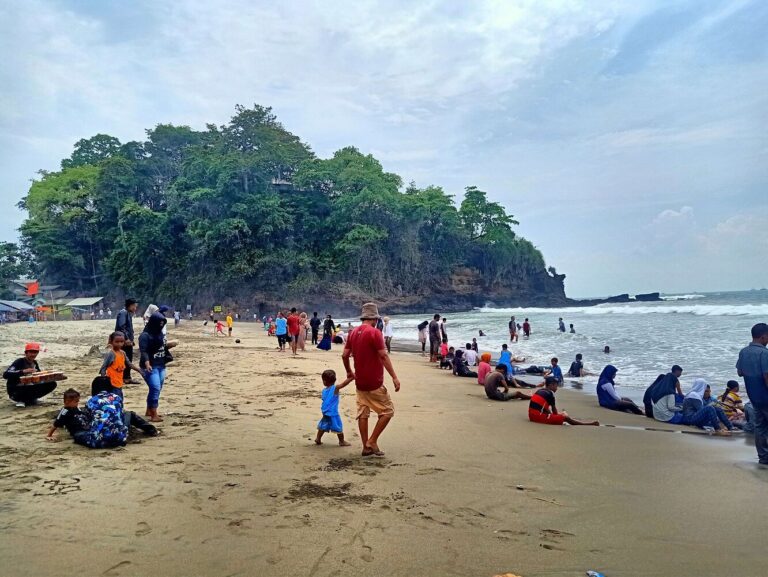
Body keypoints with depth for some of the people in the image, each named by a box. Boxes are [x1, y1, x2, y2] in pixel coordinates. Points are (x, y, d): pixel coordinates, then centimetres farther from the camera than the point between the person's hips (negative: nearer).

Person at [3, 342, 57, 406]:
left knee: (52, 383, -9)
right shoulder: (19, 362, -16)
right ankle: (19, 400, -2)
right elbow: (5, 375, -29)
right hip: (16, 391, -7)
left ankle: (25, 400, 1)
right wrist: (23, 371, -40)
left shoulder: (34, 363, 4)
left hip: (29, 388, 7)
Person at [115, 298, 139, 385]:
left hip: (128, 341, 10)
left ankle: (127, 377, 18)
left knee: (129, 359, 12)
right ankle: (125, 378, -4)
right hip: (124, 342, -10)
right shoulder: (123, 313, -12)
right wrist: (126, 339, -23)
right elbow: (121, 327, -21)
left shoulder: (128, 313, 18)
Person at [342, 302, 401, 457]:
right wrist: (394, 377, -17)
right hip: (374, 382, -7)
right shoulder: (374, 333, -15)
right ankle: (372, 442, 1)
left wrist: (349, 372, 25)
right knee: (387, 411, 4)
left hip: (360, 381, 7)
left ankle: (366, 447, 14)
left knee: (363, 413, 10)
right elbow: (384, 356, -19)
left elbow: (345, 355, 9)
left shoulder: (353, 332, 7)